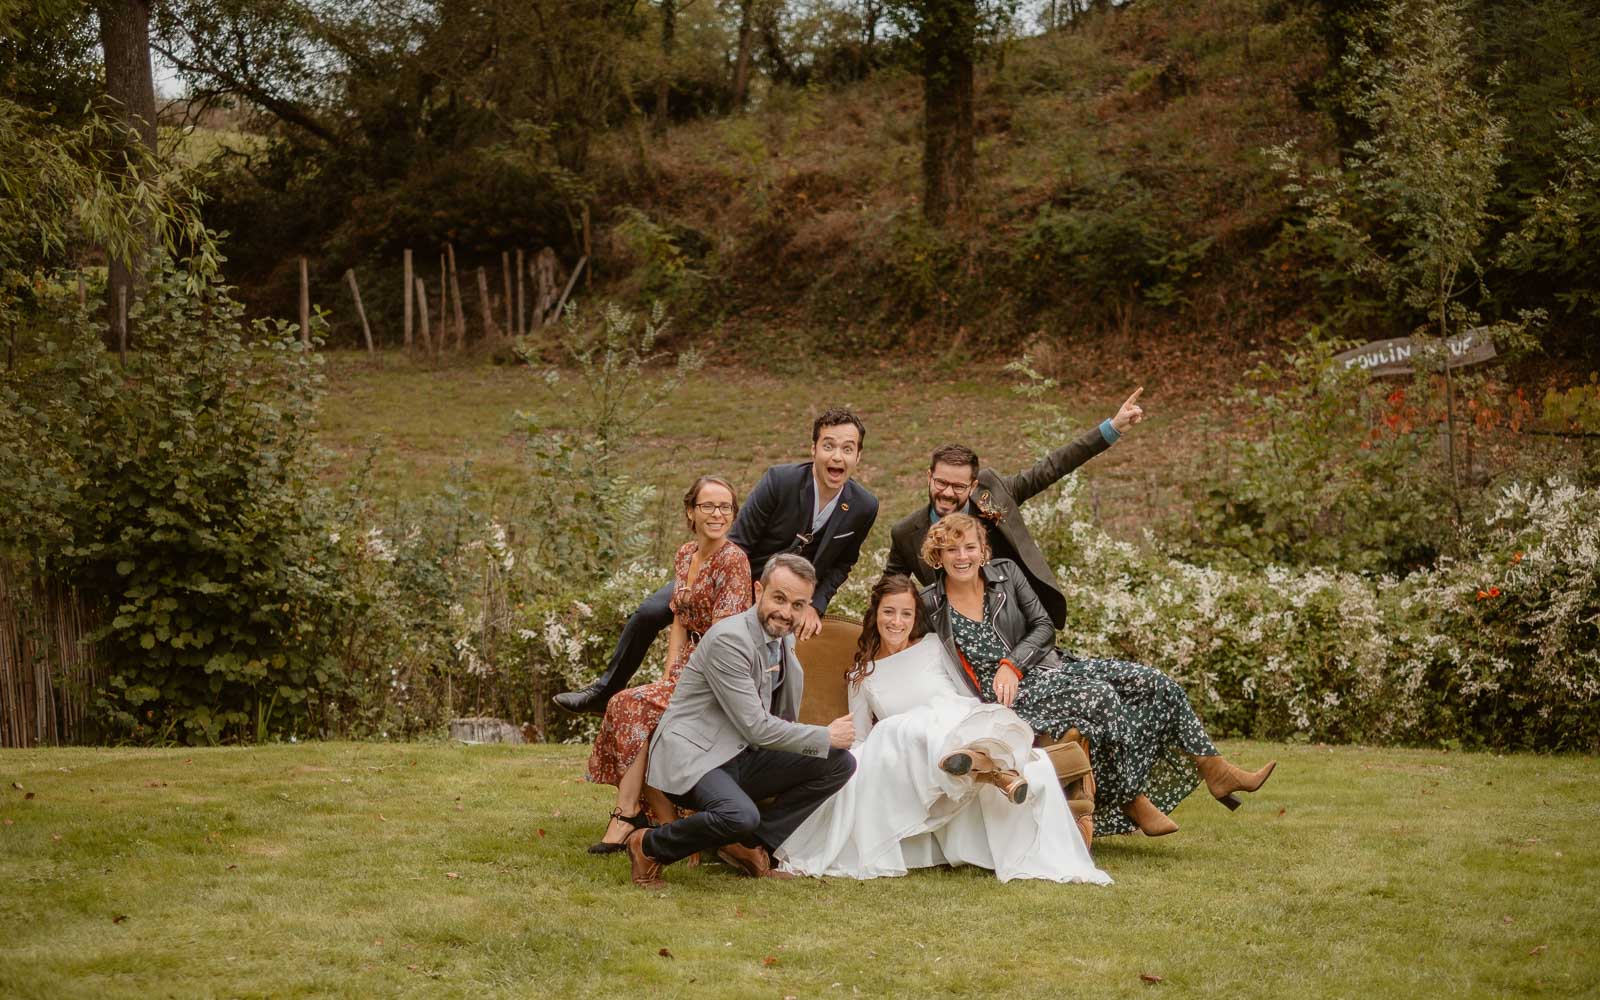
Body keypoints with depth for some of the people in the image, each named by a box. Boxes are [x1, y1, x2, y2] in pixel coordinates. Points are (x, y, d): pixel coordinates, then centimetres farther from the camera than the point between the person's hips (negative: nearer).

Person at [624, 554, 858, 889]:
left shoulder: (784, 639, 10)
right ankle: (649, 847, -10)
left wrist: (789, 663, 3)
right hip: (690, 755, -9)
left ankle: (751, 845, 2)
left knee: (840, 764, -3)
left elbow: (786, 717, 14)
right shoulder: (729, 638, -19)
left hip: (740, 759, 9)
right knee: (741, 815, -38)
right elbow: (756, 727, -19)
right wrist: (826, 737, -12)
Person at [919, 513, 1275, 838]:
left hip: (1043, 668, 5)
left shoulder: (1005, 573, 5)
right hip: (1002, 698, -5)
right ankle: (1135, 804, -26)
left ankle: (1216, 771, -5)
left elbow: (1045, 628, 6)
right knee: (1101, 695, -32)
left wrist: (1011, 664, -10)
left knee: (1151, 682, -11)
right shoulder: (928, 607, -3)